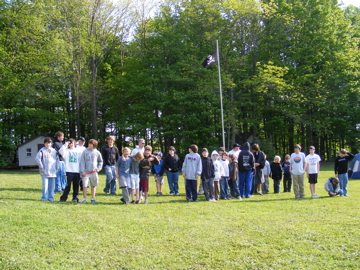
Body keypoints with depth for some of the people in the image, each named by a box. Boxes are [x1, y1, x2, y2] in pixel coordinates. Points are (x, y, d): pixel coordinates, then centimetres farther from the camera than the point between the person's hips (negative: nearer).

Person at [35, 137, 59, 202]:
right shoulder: (42, 150, -2)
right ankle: (44, 197, 5)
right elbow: (37, 159, -8)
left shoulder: (54, 151, 11)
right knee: (45, 185, -4)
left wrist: (57, 168, 7)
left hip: (53, 172, 4)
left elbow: (57, 159, 16)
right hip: (45, 172, -4)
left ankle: (51, 198, 14)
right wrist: (41, 167, -9)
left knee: (52, 186, 6)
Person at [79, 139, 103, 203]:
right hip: (86, 172, -2)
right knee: (84, 185, -8)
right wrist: (82, 171, -7)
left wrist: (98, 168, 5)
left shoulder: (97, 152, 5)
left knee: (93, 185, 7)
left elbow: (100, 161, 19)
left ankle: (93, 198, 17)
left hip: (94, 172, 2)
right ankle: (84, 199, 1)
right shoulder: (85, 152, 0)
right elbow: (82, 162, -1)